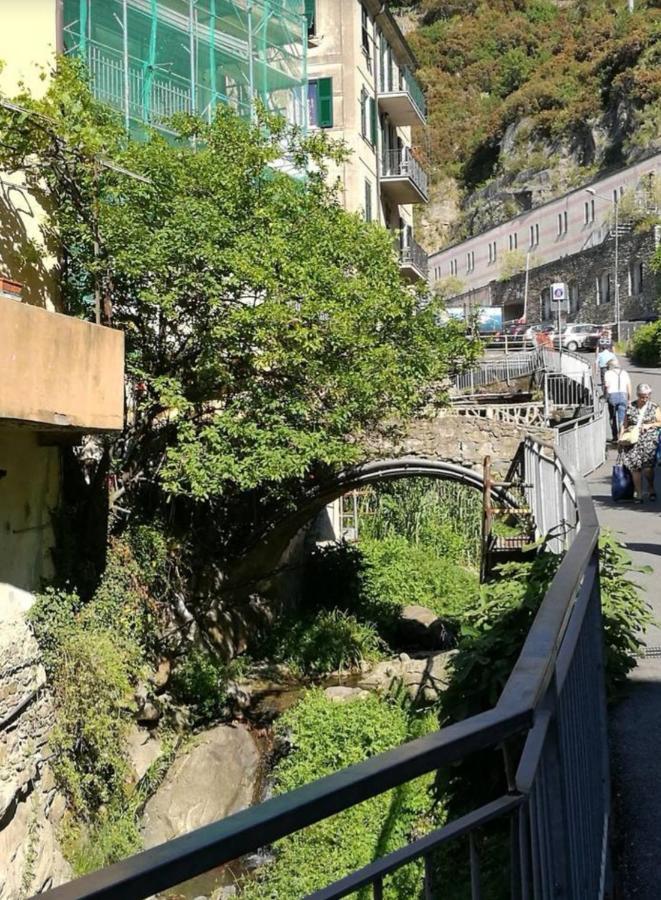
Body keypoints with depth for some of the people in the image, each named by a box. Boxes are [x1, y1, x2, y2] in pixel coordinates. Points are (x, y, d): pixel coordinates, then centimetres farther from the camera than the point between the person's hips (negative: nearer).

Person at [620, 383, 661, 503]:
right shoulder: (630, 407, 10)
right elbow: (625, 425, 12)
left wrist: (649, 425, -6)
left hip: (649, 440, -1)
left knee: (647, 467, -15)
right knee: (634, 467, -6)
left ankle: (651, 488, 10)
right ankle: (638, 494, 4)